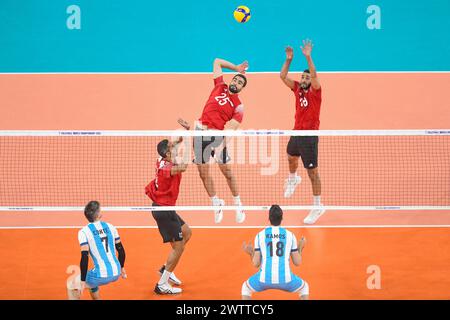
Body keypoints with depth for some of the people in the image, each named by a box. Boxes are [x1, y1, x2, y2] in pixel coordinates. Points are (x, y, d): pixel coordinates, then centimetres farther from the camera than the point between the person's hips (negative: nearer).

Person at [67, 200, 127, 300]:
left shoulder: (84, 232, -8)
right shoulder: (110, 227, 6)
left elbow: (84, 258, -15)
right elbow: (121, 250, 13)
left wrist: (82, 281, -12)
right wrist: (121, 268, 28)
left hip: (101, 275, -6)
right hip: (116, 274, 6)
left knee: (72, 286, 17)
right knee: (91, 282, 36)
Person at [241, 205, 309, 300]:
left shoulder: (260, 235, 5)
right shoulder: (290, 235, 7)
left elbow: (256, 264, 4)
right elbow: (297, 262, 9)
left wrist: (250, 253, 24)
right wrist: (300, 248, 27)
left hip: (265, 278, 0)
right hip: (285, 279, 0)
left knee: (246, 288, 30)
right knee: (304, 287, 30)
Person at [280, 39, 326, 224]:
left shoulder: (315, 91, -14)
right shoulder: (297, 89, 2)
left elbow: (314, 76, -31)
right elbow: (283, 77, 1)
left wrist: (308, 57, -37)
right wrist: (289, 59, -8)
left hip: (310, 136, -8)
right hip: (296, 132, 8)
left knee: (312, 171, -7)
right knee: (291, 157, 34)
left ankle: (317, 207, -1)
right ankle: (292, 179, 66)